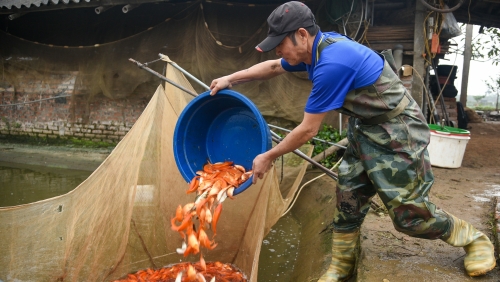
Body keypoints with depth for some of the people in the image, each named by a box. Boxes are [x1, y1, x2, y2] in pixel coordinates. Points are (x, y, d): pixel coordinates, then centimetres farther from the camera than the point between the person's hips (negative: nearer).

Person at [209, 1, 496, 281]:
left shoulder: (332, 64, -31)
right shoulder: (319, 46, -2)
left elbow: (308, 131, -23)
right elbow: (273, 67, 18)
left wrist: (268, 157, -10)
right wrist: (231, 79, 14)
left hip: (398, 133, -9)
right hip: (367, 129, 9)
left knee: (407, 212, -2)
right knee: (348, 199, 9)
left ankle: (473, 238, 22)